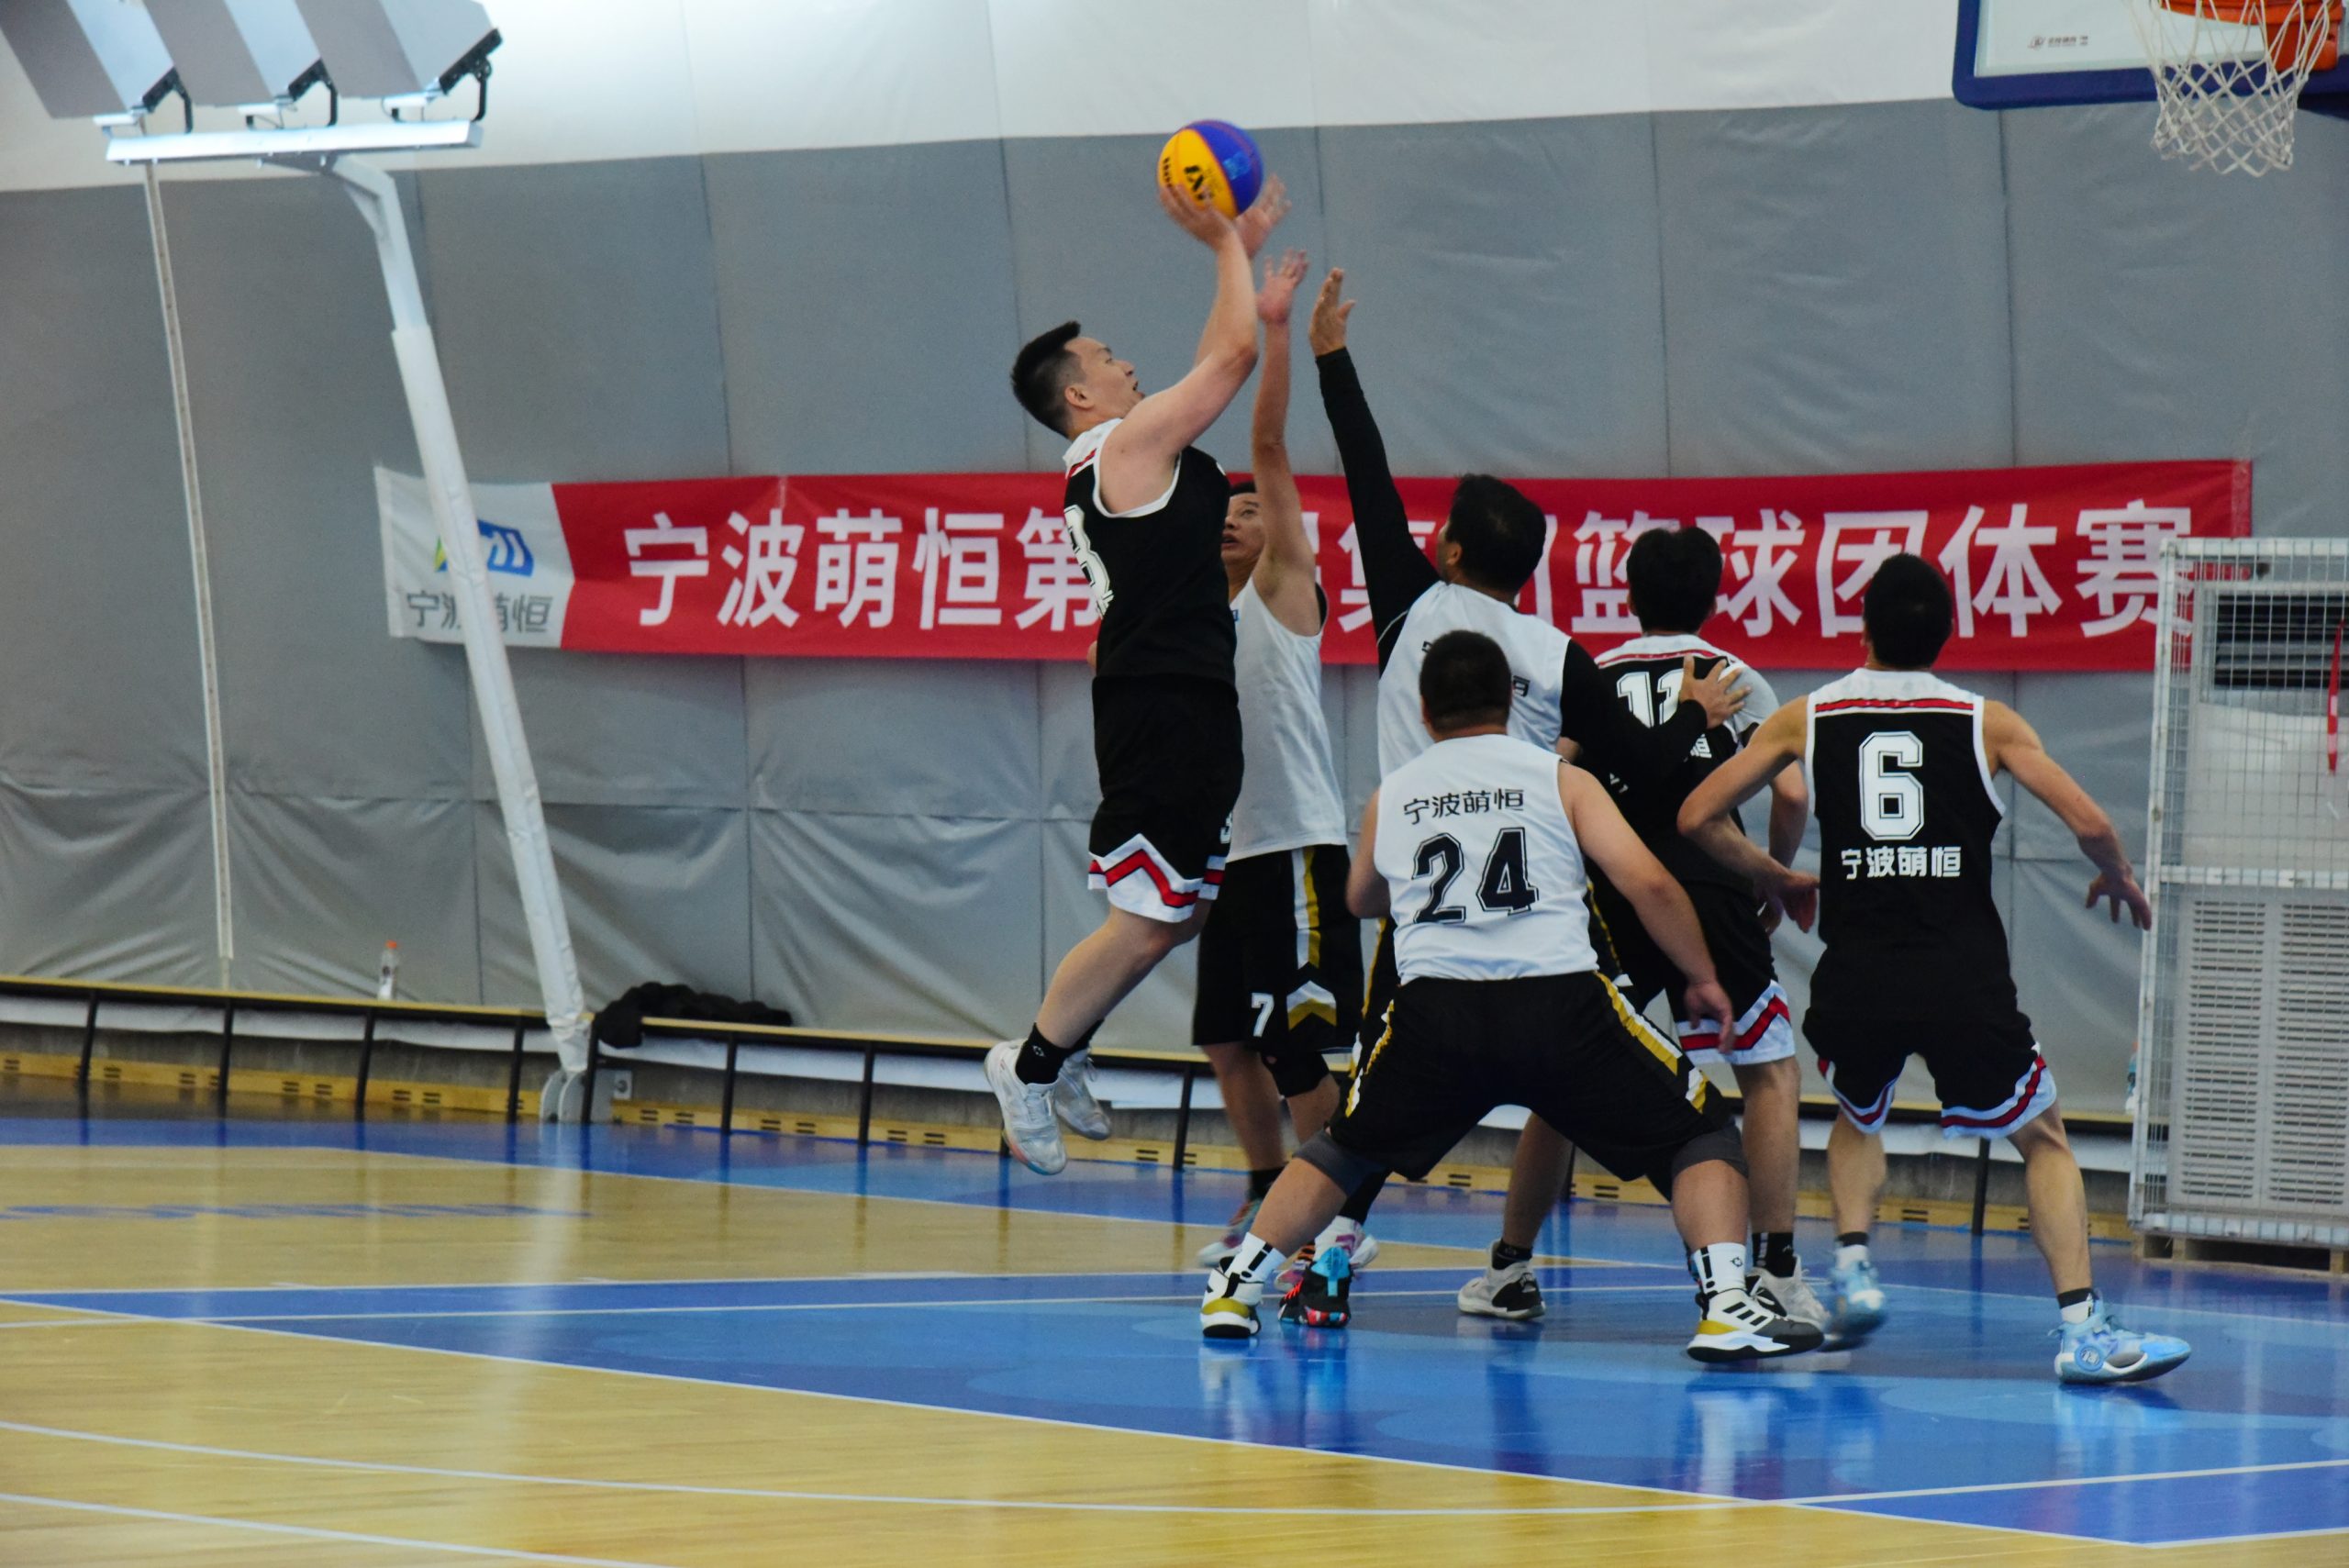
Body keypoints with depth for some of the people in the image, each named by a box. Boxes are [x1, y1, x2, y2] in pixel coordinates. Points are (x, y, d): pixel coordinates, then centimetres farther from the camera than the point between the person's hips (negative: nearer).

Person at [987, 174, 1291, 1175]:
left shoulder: (1121, 457, 18)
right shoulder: (1131, 444, -10)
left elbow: (1217, 363, 29)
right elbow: (1236, 355, -11)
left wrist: (1244, 248, 27)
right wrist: (1226, 244, 0)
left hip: (1187, 705, 10)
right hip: (1164, 705, -10)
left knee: (1185, 908, 15)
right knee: (1147, 921, -5)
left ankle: (1063, 1050, 23)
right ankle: (1032, 1065, 6)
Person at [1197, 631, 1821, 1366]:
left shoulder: (1390, 796, 21)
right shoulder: (1560, 779, 13)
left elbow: (1362, 900, 41)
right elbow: (1648, 884, 1)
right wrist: (1703, 979, 15)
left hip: (1434, 1009, 2)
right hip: (1560, 1005, -2)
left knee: (1341, 1149, 27)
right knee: (1702, 1136, 12)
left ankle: (1234, 1292, 19)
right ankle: (1726, 1309, -7)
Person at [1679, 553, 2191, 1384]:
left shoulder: (1807, 718, 8)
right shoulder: (1986, 722, 4)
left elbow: (1699, 816, 9)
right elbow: (2089, 824, -3)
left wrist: (1775, 880, 25)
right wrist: (2120, 880, 19)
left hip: (1855, 974, 2)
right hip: (1963, 975, -2)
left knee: (1858, 1118, 31)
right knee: (2044, 1140, 13)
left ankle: (1852, 1266, 9)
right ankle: (2081, 1328, -4)